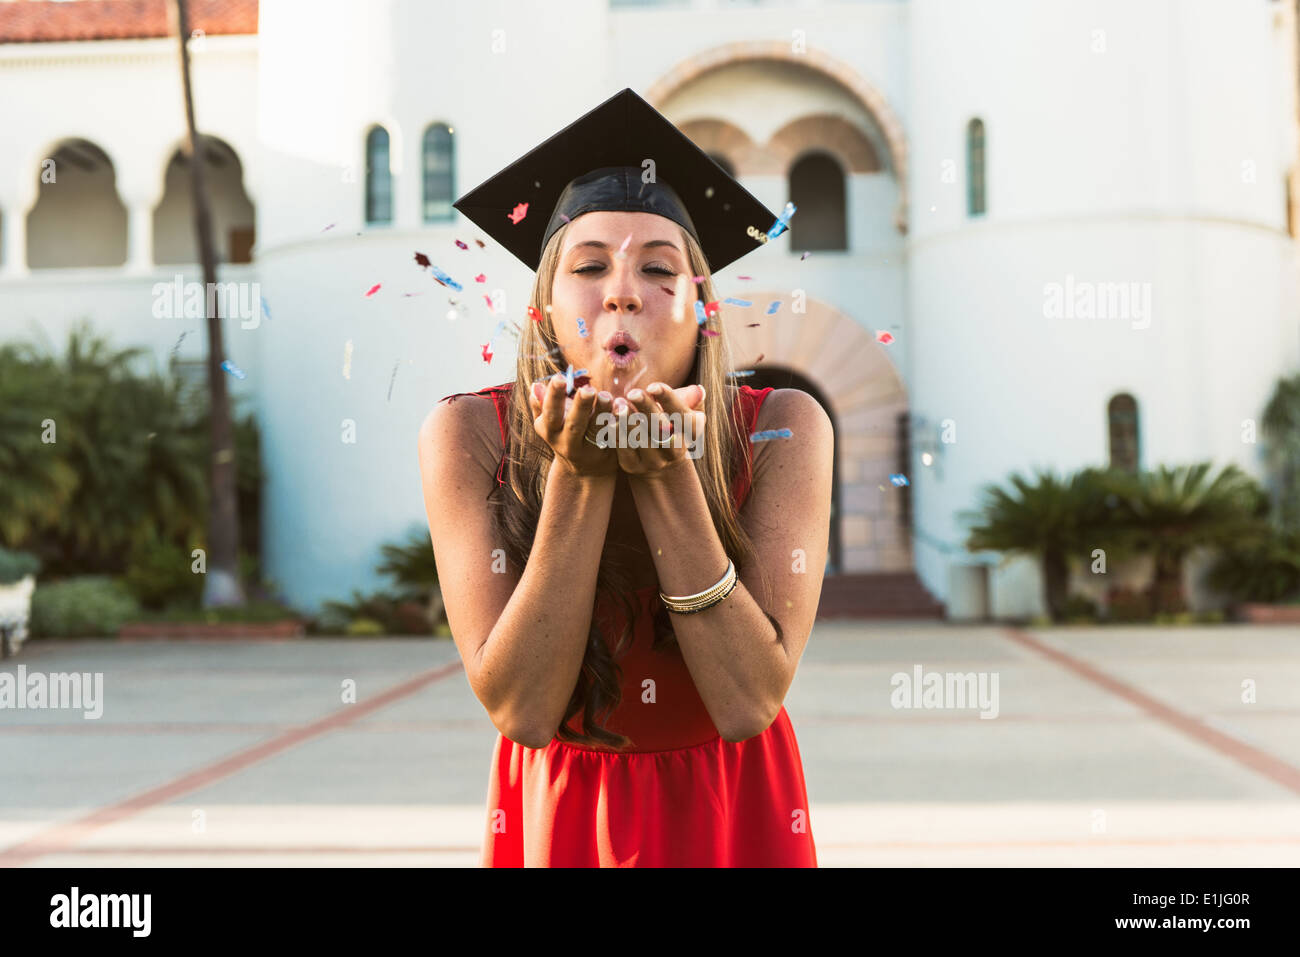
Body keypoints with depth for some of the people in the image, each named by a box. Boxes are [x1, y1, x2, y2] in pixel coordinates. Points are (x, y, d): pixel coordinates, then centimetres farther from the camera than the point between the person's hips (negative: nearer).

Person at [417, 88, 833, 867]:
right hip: (557, 811, 0)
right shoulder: (470, 436, -18)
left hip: (734, 814, 0)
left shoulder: (782, 430, -18)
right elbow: (520, 711, -23)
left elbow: (750, 704, -24)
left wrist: (669, 474, -31)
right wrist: (580, 474, -30)